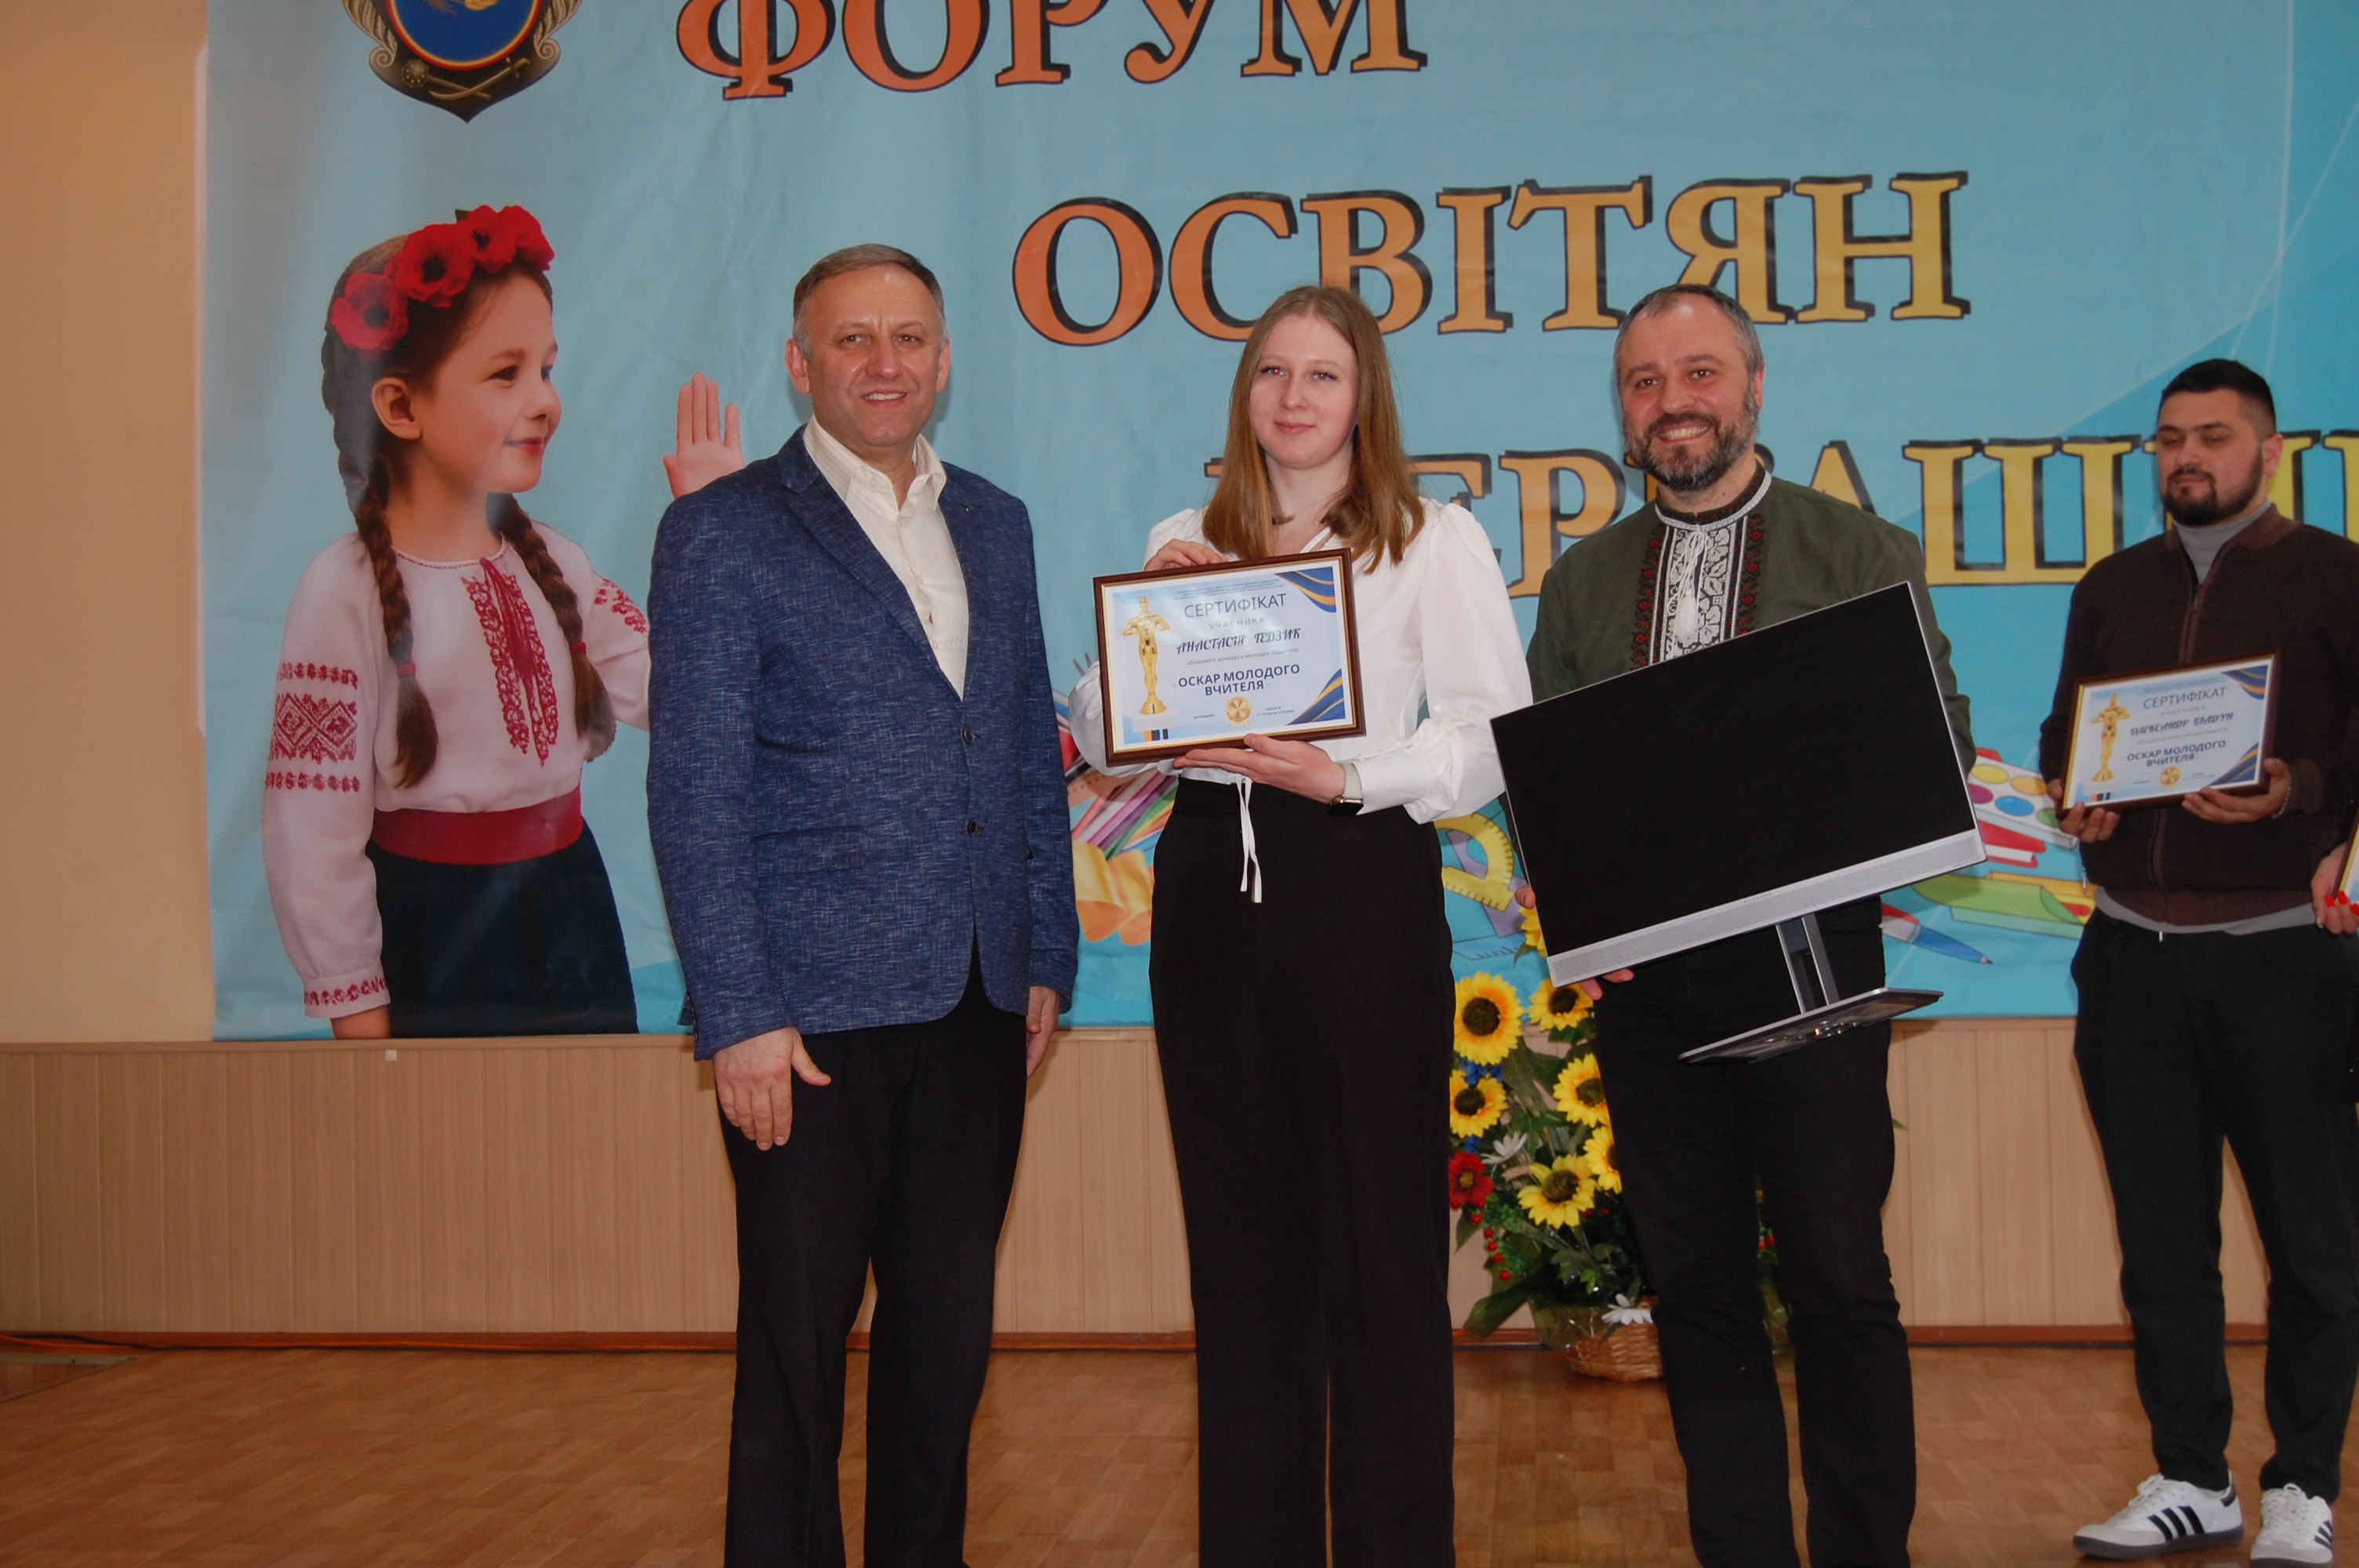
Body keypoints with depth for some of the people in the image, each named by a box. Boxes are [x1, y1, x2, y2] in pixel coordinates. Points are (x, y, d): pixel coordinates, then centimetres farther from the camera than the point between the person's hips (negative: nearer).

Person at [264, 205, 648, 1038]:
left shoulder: (550, 562, 6)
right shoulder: (346, 589, -13)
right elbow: (314, 840, -14)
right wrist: (361, 1020, -12)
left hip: (575, 915, 6)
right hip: (430, 947, -6)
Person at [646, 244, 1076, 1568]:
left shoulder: (996, 524, 13)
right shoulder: (726, 531, -4)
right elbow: (696, 795, -9)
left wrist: (1048, 959, 11)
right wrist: (740, 1015, -13)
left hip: (978, 1006, 5)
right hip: (814, 1010, -5)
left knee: (949, 1331, 14)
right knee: (799, 1338, 5)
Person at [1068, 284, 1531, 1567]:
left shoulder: (1436, 541, 3)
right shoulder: (1183, 544, 14)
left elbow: (1493, 734, -6)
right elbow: (1097, 736, 13)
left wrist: (1344, 775, -18)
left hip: (1361, 876, -4)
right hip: (1210, 881, 4)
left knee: (1379, 1235, -1)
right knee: (1238, 1234, 9)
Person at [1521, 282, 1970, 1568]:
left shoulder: (1863, 555, 4)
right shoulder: (1583, 579, 13)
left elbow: (1937, 737, 0)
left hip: (1806, 959, -3)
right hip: (1643, 971, 3)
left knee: (1838, 1284, 0)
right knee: (1695, 1286, 9)